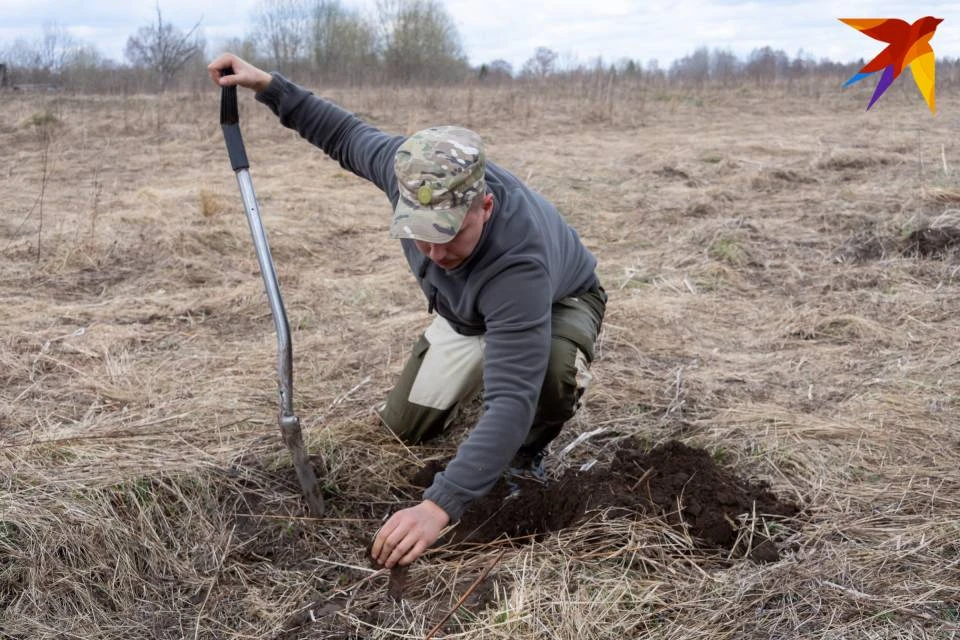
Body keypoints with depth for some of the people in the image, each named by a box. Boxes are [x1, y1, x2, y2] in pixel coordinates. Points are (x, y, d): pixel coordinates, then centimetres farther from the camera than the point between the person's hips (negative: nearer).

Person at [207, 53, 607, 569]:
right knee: (404, 429, 1)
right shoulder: (409, 167, -33)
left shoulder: (519, 264, -49)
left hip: (558, 303, -5)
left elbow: (511, 404, -54)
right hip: (463, 314, 5)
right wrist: (268, 86, -10)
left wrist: (438, 508, -63)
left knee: (552, 371, -40)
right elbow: (347, 136, -8)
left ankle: (525, 455, -5)